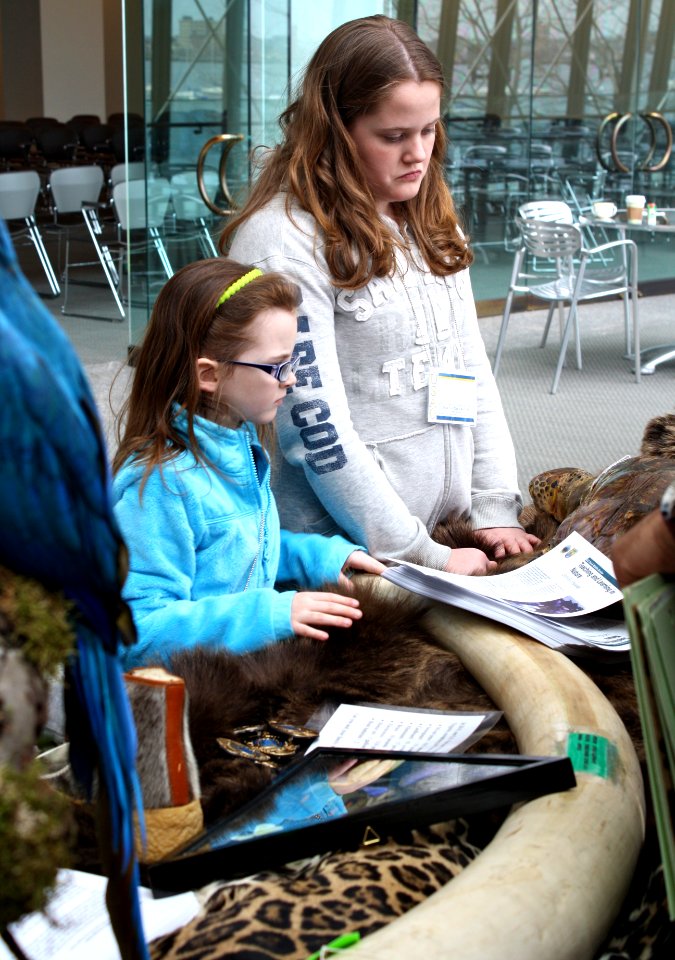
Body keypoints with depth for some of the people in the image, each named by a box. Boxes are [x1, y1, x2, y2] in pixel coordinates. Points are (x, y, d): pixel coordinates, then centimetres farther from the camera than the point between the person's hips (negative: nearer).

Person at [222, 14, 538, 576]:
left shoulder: (431, 223, 8)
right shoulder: (281, 241, -15)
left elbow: (474, 371, 10)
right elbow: (316, 425, -17)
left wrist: (496, 509, 1)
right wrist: (421, 555, -14)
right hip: (348, 549, -6)